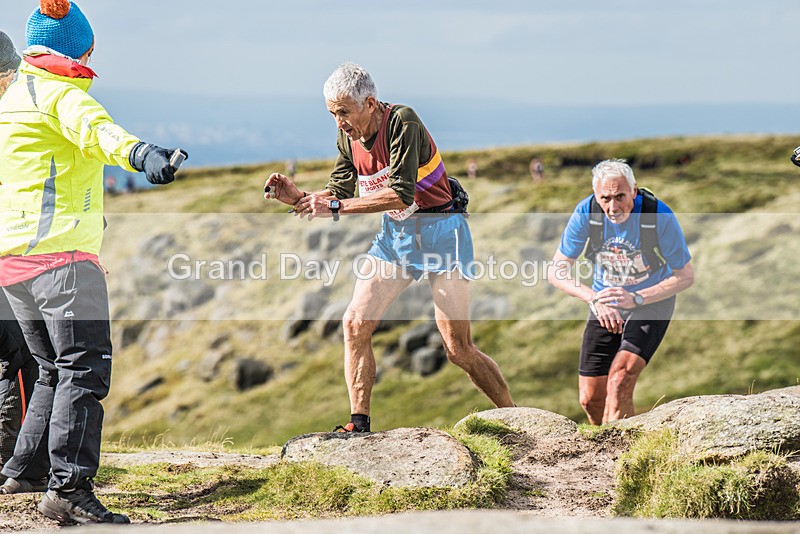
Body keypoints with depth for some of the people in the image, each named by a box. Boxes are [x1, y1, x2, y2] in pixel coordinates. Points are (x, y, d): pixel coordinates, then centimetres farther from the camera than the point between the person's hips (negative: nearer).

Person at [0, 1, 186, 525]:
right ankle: (69, 489, -26)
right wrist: (140, 153, -48)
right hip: (60, 249, -9)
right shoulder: (61, 93, -7)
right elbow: (95, 129, -29)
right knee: (86, 367, -15)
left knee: (57, 370, 22)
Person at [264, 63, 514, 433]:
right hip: (393, 235, 7)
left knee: (458, 349, -9)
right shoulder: (348, 139, 0)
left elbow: (401, 193, -30)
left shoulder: (402, 122, -22)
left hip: (439, 232, -7)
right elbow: (336, 196, 6)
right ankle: (359, 425, -1)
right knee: (355, 323, -8)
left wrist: (336, 206, -31)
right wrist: (297, 198, -12)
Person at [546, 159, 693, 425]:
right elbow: (557, 271, -12)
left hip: (651, 302, -3)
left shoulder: (660, 216, -24)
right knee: (591, 398, 2)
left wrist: (636, 299, -28)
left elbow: (685, 276, -15)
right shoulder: (586, 213, -18)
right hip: (605, 306, 3)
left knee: (620, 380, -25)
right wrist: (594, 300, -28)